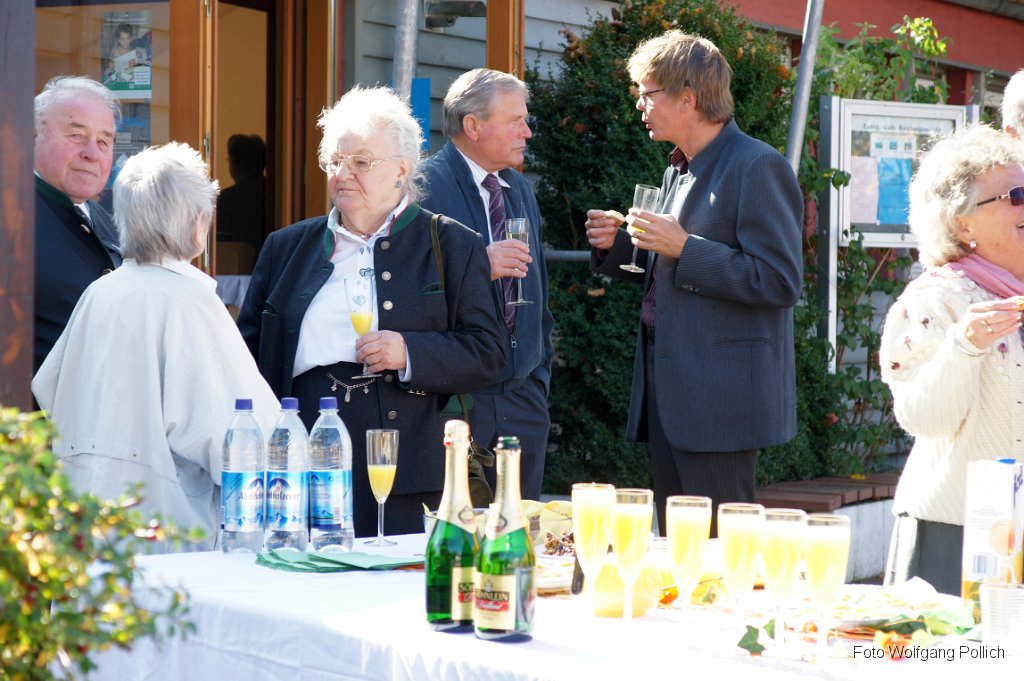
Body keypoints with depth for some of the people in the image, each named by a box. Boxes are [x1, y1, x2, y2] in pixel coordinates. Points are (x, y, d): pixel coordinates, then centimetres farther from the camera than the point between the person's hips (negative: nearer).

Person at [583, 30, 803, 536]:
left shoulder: (757, 168, -11)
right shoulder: (678, 171, 18)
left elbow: (779, 282, -17)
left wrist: (684, 248, -20)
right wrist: (616, 246, 8)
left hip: (720, 398, -9)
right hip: (669, 394, 9)